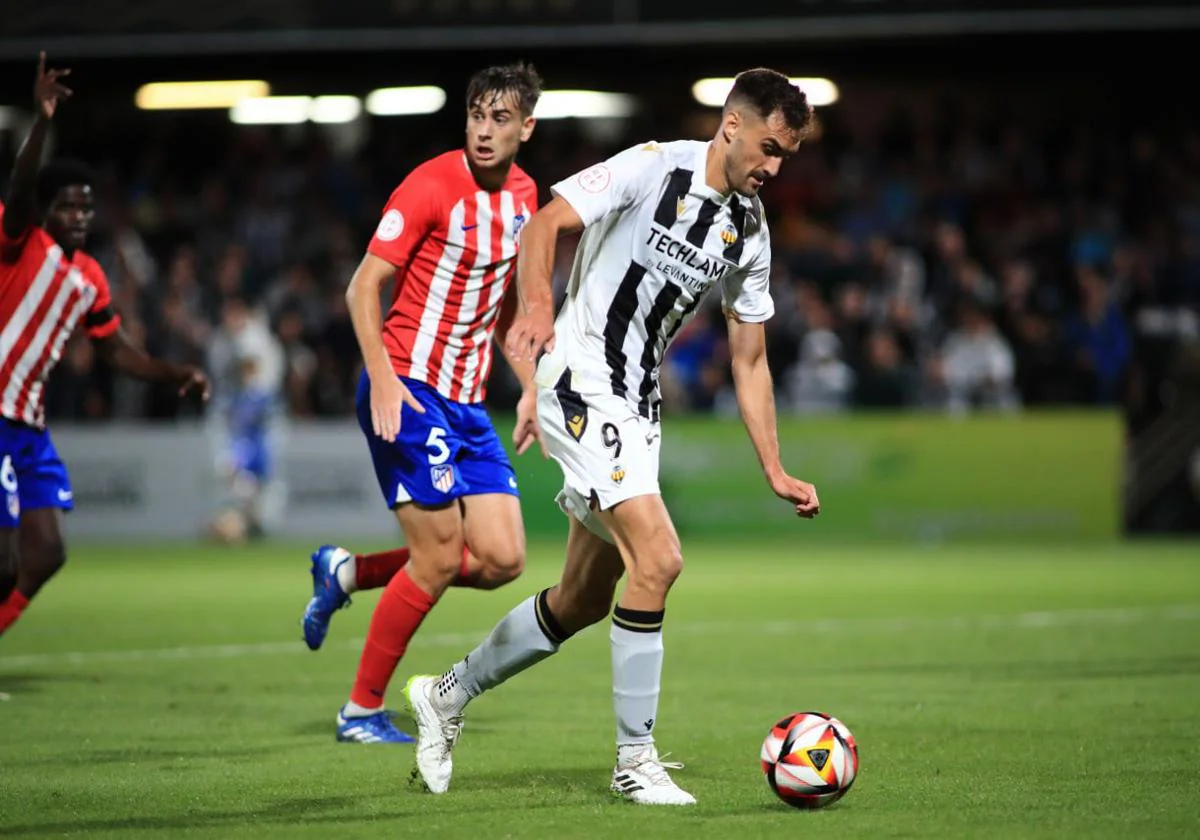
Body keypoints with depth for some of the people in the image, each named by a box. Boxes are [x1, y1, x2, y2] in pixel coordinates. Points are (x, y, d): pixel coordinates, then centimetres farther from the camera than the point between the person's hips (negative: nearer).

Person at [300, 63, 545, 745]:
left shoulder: (523, 195, 10)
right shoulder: (432, 185, -12)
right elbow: (363, 288, -12)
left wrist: (529, 387, 16)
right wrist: (383, 379, -23)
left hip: (468, 402, 7)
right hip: (409, 392, -7)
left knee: (502, 560, -2)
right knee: (440, 557, -10)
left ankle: (347, 572, 18)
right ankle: (363, 711, 4)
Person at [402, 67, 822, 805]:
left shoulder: (749, 231, 8)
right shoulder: (655, 168, -11)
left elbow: (749, 360, 13)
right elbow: (547, 223, -15)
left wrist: (775, 471, 7)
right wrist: (539, 304, -35)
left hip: (637, 408, 8)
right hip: (580, 385, -8)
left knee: (584, 601, 13)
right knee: (657, 558, -21)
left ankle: (448, 696, 33)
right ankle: (636, 758, -11)